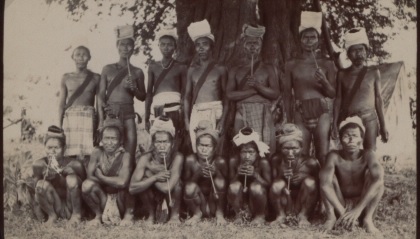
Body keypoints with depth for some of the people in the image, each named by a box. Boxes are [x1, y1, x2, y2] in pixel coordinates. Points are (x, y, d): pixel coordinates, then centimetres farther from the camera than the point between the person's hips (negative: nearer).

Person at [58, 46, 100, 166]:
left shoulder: (95, 78, 8)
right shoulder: (66, 78, 11)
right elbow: (62, 103, 12)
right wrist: (60, 125, 5)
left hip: (88, 117, -1)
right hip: (70, 116, 1)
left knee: (86, 155, -8)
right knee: (70, 154, -5)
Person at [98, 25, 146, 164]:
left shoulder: (137, 72, 10)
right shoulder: (108, 69, 9)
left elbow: (143, 97, 15)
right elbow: (101, 96, 5)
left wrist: (134, 89, -6)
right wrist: (101, 119, -3)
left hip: (128, 113, 1)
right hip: (110, 112, 0)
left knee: (129, 151, -7)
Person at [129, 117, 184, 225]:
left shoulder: (177, 157, -29)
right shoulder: (146, 158, -24)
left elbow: (167, 188, -39)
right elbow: (132, 188, -32)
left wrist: (150, 169, -30)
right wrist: (155, 177, -40)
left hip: (172, 197, -1)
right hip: (153, 198, 1)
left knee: (176, 183, -32)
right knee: (144, 181, -28)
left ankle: (175, 215, -4)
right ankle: (152, 215, -1)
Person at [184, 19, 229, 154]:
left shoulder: (220, 70, 5)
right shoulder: (192, 70, 13)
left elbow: (226, 97, 2)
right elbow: (187, 97, 12)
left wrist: (223, 120, -8)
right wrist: (186, 120, 3)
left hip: (215, 112, -2)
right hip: (196, 114, 3)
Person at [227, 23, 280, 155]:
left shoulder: (268, 69, 14)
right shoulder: (236, 70, 15)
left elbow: (275, 93, 4)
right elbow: (230, 94, 3)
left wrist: (258, 86, -11)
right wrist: (253, 91, -5)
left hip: (263, 114, 0)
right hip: (242, 114, 0)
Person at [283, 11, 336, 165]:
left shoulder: (327, 64, 7)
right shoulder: (291, 65, 8)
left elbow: (333, 94, 9)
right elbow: (287, 95, 9)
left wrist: (324, 81, -11)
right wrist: (289, 121, 5)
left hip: (321, 112, 0)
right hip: (300, 114, 1)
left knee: (323, 156, -4)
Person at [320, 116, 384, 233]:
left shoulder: (368, 155, -17)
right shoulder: (334, 156, -17)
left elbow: (378, 179, -35)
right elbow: (324, 183, -33)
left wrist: (357, 210, -42)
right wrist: (342, 212, -41)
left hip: (363, 204, 0)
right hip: (339, 204, 0)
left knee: (373, 174, -24)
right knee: (327, 176, -23)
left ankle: (368, 219, -15)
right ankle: (331, 217, -13)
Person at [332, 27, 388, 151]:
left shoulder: (374, 72, 6)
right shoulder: (343, 74, 7)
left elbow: (378, 99, 8)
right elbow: (338, 100, 7)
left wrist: (383, 126, 6)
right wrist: (335, 124, 1)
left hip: (369, 119, 0)